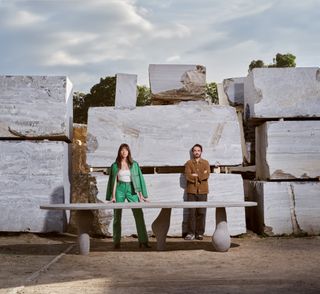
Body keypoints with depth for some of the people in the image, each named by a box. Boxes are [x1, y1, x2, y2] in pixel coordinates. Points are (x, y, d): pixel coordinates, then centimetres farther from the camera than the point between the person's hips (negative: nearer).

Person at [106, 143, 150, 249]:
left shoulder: (134, 164, 7)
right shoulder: (115, 165, 6)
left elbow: (138, 179, 7)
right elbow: (114, 181, 5)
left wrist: (141, 194, 2)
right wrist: (113, 196, 0)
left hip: (131, 189, 0)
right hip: (120, 189, 0)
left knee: (139, 215, -8)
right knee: (117, 216, 3)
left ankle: (143, 241, -5)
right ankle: (116, 242, 11)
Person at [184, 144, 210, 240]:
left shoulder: (205, 163, 13)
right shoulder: (188, 163, 10)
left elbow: (207, 175, -3)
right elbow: (187, 176, -5)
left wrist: (195, 175, -7)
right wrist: (201, 175, -5)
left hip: (202, 191, 1)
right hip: (191, 190, 0)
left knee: (201, 212, -2)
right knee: (191, 212, -4)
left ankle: (200, 233, 4)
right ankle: (191, 233, 2)